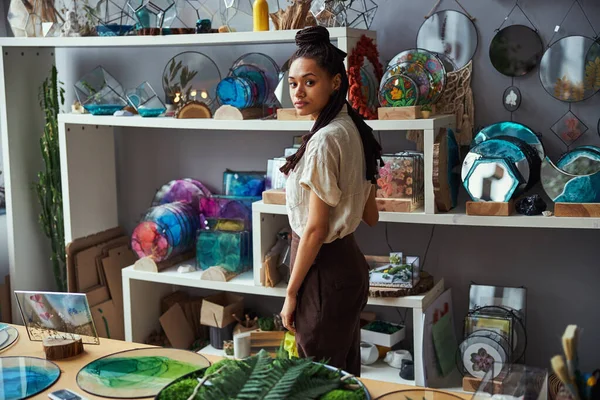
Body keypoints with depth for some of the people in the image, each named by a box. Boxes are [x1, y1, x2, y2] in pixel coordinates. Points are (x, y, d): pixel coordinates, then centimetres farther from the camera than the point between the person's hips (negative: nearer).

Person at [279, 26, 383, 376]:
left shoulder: (323, 140, -20)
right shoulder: (354, 130, 6)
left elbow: (315, 229, -19)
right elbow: (371, 216, 13)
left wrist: (291, 293, -12)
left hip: (324, 270, -9)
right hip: (350, 263, 9)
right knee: (346, 373, 19)